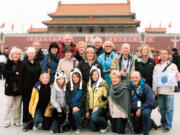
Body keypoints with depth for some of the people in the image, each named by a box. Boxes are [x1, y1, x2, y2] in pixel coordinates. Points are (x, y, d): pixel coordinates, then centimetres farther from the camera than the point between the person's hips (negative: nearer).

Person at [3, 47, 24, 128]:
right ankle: (7, 122, 13)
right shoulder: (8, 64, 1)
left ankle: (17, 121, 21)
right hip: (10, 87, -1)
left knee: (18, 105, 9)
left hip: (19, 88, 1)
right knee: (9, 105, 4)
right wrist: (15, 74, -15)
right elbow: (5, 74, -8)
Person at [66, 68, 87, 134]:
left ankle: (79, 128, -7)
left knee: (76, 113, -32)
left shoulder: (83, 85, -1)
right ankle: (74, 127, 30)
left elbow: (83, 98, -7)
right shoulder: (68, 85, 3)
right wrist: (73, 107, -17)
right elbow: (67, 98, -3)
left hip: (80, 106, -2)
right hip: (72, 107, 2)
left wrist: (78, 107, -20)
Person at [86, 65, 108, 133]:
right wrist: (87, 110, 10)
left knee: (94, 116, -34)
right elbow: (87, 98, 13)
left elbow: (106, 98, -9)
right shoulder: (89, 84, 12)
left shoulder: (103, 84, -5)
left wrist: (98, 107, -17)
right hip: (91, 108, 5)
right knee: (93, 128, 0)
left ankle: (105, 126, -4)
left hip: (101, 107, -5)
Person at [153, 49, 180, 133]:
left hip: (169, 90, -2)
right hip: (159, 90, 3)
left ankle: (168, 125, 7)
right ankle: (163, 123, 25)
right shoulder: (157, 66, 13)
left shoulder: (172, 66, 5)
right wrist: (154, 89, 3)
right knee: (162, 108, 10)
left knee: (169, 109, -2)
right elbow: (154, 78, 11)